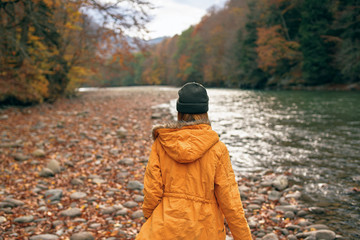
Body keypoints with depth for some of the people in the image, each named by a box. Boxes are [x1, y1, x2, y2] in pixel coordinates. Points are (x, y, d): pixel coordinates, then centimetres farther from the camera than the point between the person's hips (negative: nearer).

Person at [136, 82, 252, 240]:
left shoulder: (161, 143, -7)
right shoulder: (217, 149, -10)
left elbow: (152, 189, -4)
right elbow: (229, 200, -8)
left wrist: (149, 218, 14)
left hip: (167, 226, 0)